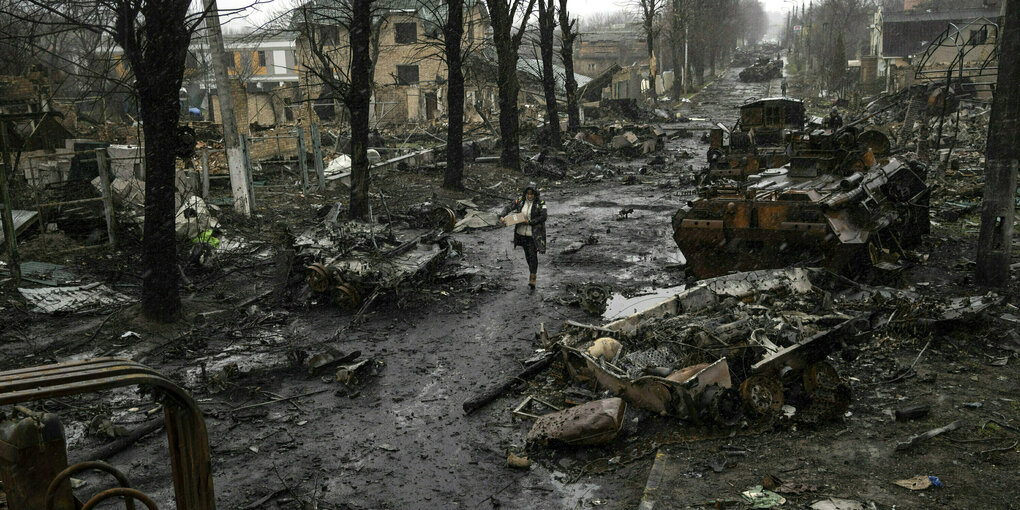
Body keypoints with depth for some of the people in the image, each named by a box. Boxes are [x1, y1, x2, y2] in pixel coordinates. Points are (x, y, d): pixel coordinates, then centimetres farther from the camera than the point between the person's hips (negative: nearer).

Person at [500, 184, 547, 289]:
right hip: (521, 232, 4)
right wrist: (502, 216, -18)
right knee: (527, 254, 17)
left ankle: (533, 278, -8)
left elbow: (544, 216, -20)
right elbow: (509, 208, -1)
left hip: (533, 234, -4)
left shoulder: (540, 203, -11)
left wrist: (530, 222, -21)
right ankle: (533, 271, 39)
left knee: (533, 255, -9)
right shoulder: (520, 201, -1)